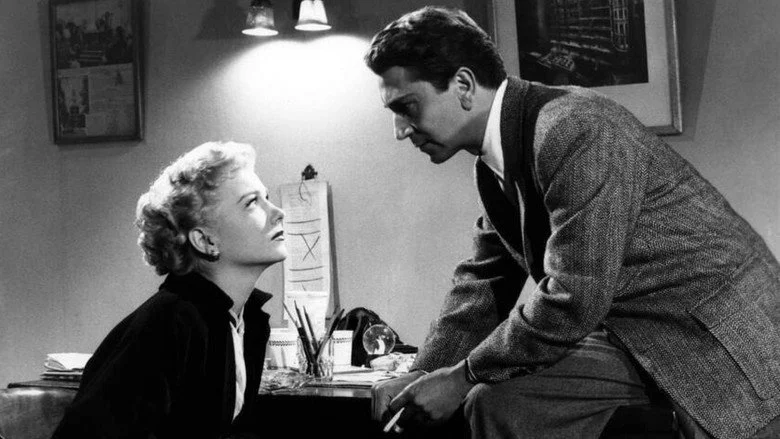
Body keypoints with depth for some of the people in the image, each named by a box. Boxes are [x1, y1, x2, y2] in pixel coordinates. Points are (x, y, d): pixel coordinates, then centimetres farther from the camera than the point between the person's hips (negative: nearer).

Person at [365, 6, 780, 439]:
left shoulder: (576, 129, -25)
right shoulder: (493, 166, 3)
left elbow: (574, 301, -28)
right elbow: (482, 282, 14)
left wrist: (460, 378, -18)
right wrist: (424, 377, 4)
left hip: (719, 333, -8)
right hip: (632, 332, 8)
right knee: (498, 399, -7)